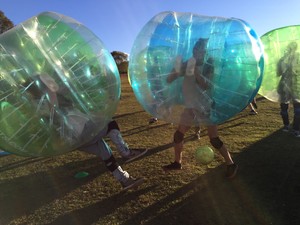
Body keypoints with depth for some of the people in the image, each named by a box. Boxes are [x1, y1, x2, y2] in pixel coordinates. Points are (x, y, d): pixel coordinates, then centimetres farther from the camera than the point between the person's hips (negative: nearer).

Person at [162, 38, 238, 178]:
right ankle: (177, 162, 26)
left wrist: (195, 71, -36)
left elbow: (207, 84, -27)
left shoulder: (209, 67, -9)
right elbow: (169, 80, -6)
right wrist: (176, 70, -24)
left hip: (206, 107, -4)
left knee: (214, 139, -5)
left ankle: (231, 164, 16)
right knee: (178, 134, 7)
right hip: (190, 107, 5)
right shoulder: (187, 65, 0)